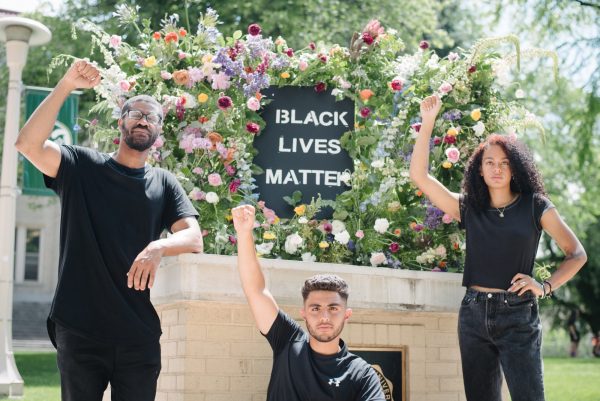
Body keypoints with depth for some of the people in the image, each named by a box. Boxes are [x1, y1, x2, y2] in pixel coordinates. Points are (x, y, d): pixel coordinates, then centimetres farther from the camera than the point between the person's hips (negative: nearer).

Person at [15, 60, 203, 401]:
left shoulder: (164, 183, 10)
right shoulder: (82, 166, 5)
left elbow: (194, 238, -3)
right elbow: (28, 144, -12)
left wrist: (159, 247, -25)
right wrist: (66, 87, -20)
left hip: (139, 334, 2)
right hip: (80, 329, -2)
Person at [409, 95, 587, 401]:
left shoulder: (535, 207, 2)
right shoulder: (468, 208, 7)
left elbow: (577, 254, 4)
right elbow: (419, 175, 0)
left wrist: (546, 286, -11)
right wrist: (428, 122, -5)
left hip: (518, 317, -3)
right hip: (474, 314, 3)